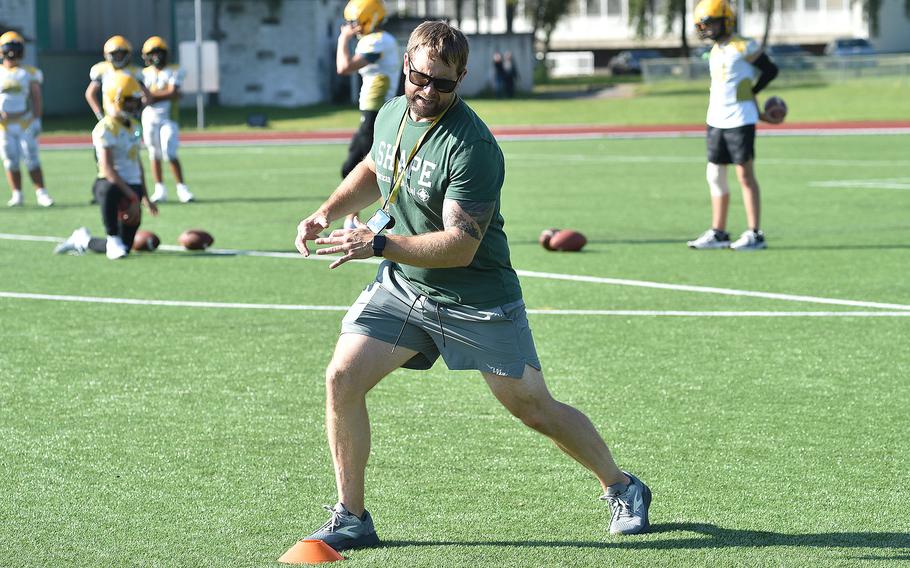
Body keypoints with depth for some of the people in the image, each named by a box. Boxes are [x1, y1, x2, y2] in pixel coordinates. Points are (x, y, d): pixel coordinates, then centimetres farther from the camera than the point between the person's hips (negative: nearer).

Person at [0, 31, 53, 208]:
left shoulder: (29, 73, 3)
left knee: (32, 160, -3)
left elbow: (36, 98, 1)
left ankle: (41, 193, 3)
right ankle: (17, 195, 12)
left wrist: (37, 120, -7)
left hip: (26, 123, -1)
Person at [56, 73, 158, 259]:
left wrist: (145, 198, 25)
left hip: (132, 187, 8)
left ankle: (83, 241, 32)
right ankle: (113, 240, -28)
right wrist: (132, 198, -24)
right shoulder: (106, 129, -13)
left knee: (125, 247, 5)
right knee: (110, 190, -47)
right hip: (111, 183, -8)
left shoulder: (131, 125, 15)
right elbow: (108, 169, -21)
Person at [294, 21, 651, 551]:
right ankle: (351, 518, 0)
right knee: (342, 378, -13)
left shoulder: (472, 146, -25)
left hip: (478, 299, -6)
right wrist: (328, 212, 6)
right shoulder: (391, 114, -1)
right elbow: (373, 171, 22)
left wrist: (379, 244, -35)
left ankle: (623, 488, 27)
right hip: (401, 286, 6)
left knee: (534, 407, 4)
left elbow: (460, 245, -29)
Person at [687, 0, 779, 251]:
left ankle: (754, 234, -1)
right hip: (716, 120, 8)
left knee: (745, 174, -5)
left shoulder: (743, 47, -10)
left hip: (739, 121, -8)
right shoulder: (715, 51, 14)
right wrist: (756, 110, 14)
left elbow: (770, 70, -3)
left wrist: (748, 94, 5)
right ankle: (718, 233, 15)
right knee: (715, 175, 9)